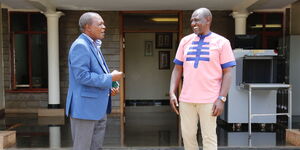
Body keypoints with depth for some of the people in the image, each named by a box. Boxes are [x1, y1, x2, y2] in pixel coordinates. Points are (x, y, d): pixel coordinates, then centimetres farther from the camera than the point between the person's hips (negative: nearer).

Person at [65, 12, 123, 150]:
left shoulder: (94, 45, 15)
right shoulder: (80, 45, -15)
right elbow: (82, 76, -23)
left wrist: (109, 87, 6)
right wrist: (110, 78, -17)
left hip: (98, 108, 9)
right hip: (85, 107, -9)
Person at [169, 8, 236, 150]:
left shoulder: (221, 42, -1)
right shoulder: (185, 41, 10)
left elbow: (227, 73, -3)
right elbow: (177, 69, 12)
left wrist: (221, 98, -12)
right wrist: (172, 93, 1)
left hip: (209, 100, -4)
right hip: (186, 99, 4)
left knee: (209, 137, 2)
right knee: (188, 135, 10)